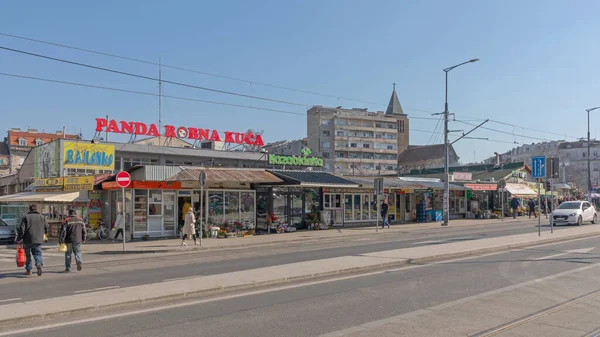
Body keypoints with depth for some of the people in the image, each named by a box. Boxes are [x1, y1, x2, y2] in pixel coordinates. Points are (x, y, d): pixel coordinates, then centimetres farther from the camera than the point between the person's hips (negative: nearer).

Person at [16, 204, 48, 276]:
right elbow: (46, 228, 9)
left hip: (27, 240, -1)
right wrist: (45, 232, 31)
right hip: (38, 240, 1)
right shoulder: (42, 217, 6)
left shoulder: (26, 217, -1)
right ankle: (39, 264, -23)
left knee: (27, 255, 14)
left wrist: (18, 239, 0)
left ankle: (28, 270, 19)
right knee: (37, 254, 6)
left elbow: (21, 229, -7)